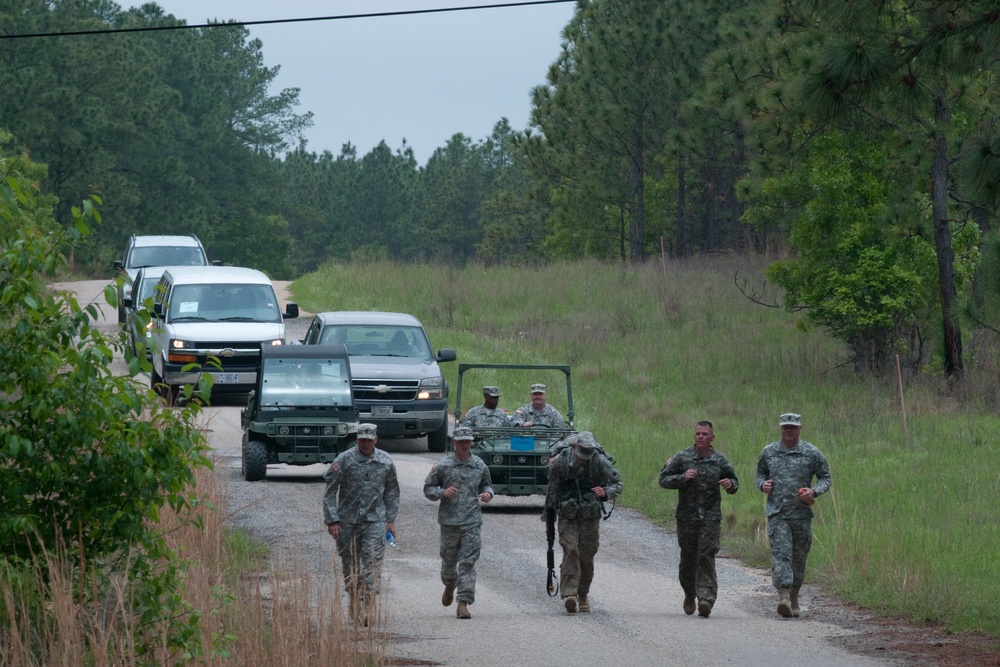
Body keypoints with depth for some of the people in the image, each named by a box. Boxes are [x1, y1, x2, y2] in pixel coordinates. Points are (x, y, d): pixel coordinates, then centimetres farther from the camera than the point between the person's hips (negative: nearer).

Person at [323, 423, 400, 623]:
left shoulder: (385, 462, 3)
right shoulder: (344, 460, -5)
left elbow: (392, 492, 15)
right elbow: (330, 492, -4)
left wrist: (391, 520, 11)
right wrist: (332, 520, -10)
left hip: (375, 520, 0)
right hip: (347, 521, 0)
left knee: (372, 562, -12)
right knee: (350, 564, 9)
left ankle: (366, 608, -18)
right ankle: (354, 600, 29)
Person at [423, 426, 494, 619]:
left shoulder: (479, 466, 7)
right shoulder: (443, 466, -1)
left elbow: (486, 485, 23)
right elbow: (428, 488, 4)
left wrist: (488, 493, 0)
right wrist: (443, 492, -15)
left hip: (472, 522, 0)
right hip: (449, 521, 0)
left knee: (468, 563, -8)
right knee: (449, 560, 12)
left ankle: (463, 603, -10)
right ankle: (450, 586, 44)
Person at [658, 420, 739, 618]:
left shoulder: (720, 461, 5)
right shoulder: (682, 458, 2)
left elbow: (734, 481, 18)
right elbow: (663, 480, 3)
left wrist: (731, 485, -6)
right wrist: (682, 478, -14)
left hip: (711, 518, -1)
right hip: (686, 517, 1)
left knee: (707, 557, -12)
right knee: (688, 558, 10)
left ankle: (706, 599, -17)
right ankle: (689, 595, 31)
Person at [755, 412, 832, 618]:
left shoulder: (812, 453, 0)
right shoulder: (769, 452, 6)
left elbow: (826, 477, 6)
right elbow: (760, 472, 21)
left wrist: (814, 491, -13)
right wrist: (762, 484, -2)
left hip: (801, 514, 0)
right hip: (777, 513, 0)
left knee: (799, 558, 10)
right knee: (781, 554, -15)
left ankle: (794, 597, 28)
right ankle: (784, 597, -26)